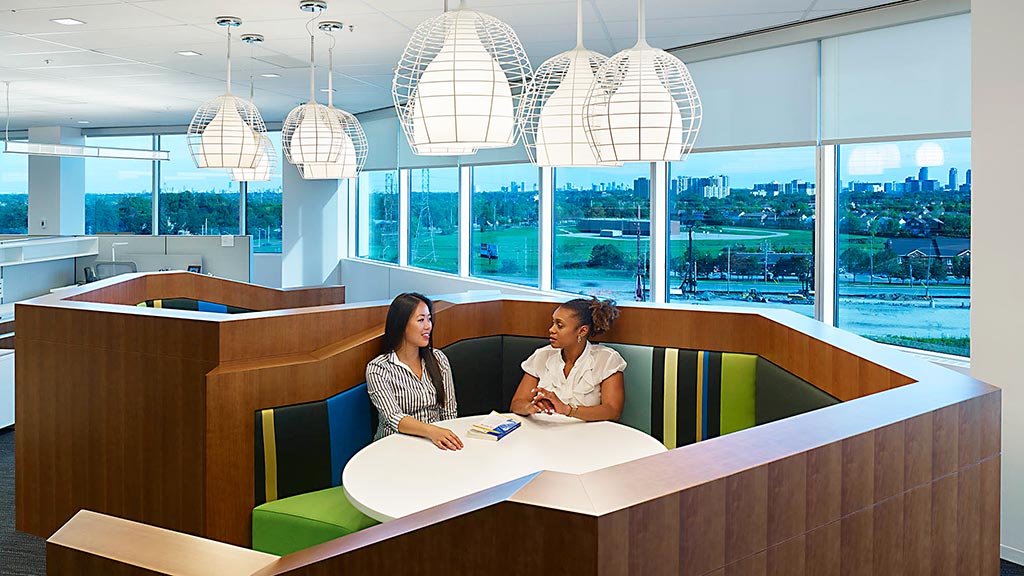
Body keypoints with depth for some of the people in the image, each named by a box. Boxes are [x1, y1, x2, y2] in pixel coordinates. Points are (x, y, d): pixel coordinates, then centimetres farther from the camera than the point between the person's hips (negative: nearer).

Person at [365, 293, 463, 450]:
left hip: (437, 443, 4)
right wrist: (431, 431, -35)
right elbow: (394, 418, -18)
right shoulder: (377, 369, -6)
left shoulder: (438, 359, 11)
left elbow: (449, 412, 10)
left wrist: (447, 438, -10)